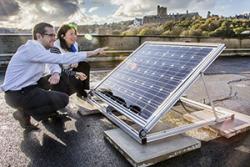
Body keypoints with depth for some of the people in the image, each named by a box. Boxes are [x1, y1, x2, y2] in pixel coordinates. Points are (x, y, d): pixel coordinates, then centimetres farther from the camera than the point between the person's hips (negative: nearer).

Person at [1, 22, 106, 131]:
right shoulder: (32, 48, -22)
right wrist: (90, 53, -30)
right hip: (17, 94, -9)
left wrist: (56, 73, -18)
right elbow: (61, 59, -30)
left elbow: (54, 62, 8)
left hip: (28, 87, 9)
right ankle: (24, 113, -2)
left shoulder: (40, 48, 7)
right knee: (63, 99, -12)